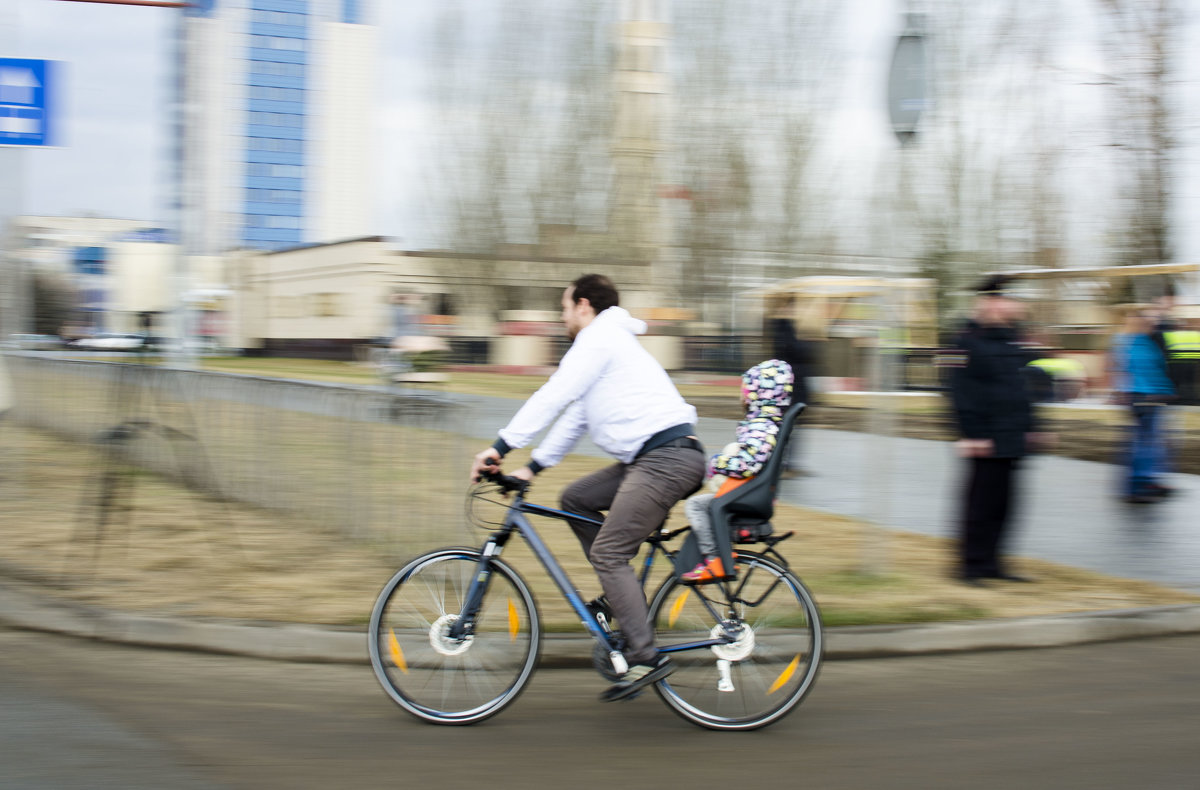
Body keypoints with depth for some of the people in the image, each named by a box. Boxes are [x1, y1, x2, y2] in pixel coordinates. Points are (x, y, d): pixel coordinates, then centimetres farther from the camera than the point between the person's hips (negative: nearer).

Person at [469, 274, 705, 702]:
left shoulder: (599, 341, -5)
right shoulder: (608, 344, 28)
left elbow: (553, 397, -13)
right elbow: (574, 417, 28)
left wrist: (501, 446, -12)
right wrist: (533, 466, 25)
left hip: (666, 455, -10)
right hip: (651, 457, 10)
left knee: (608, 552, -12)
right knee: (576, 499, 16)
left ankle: (646, 657, -14)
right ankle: (622, 594, 15)